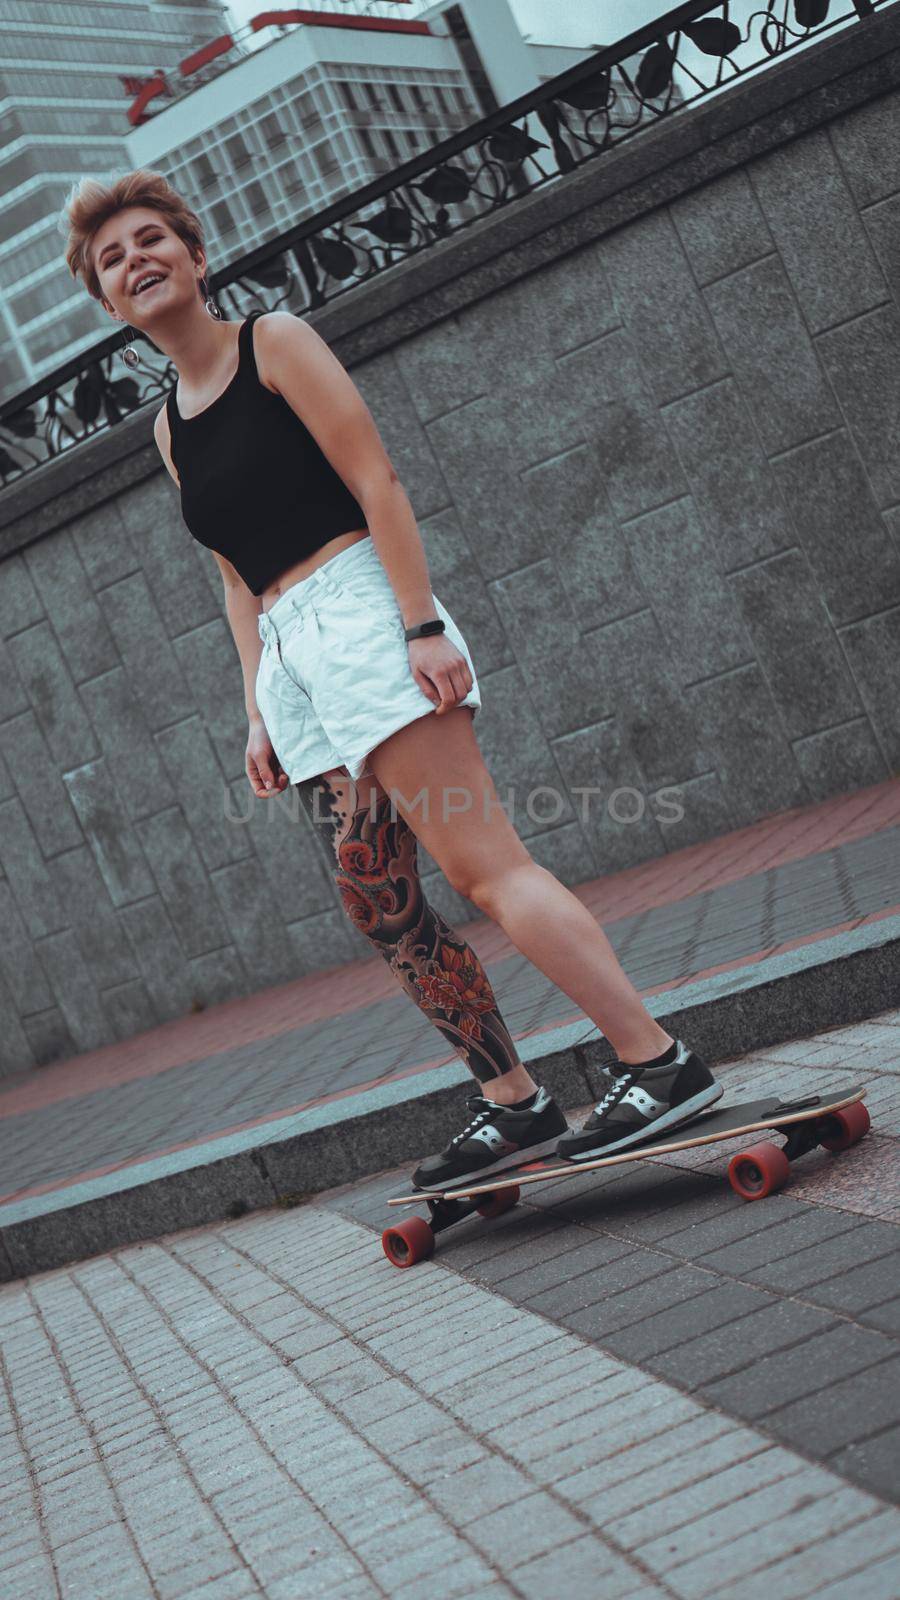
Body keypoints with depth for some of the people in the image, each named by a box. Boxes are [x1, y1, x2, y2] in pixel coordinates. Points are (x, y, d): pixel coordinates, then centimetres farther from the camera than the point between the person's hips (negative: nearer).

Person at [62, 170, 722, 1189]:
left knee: (480, 865, -14)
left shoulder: (274, 341, 2)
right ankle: (514, 1103, 12)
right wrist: (258, 710, 14)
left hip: (360, 614, -7)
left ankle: (658, 1061, -10)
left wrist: (425, 626, -18)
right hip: (291, 656, 7)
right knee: (379, 907, 3)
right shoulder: (169, 429, 20)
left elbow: (376, 483, -8)